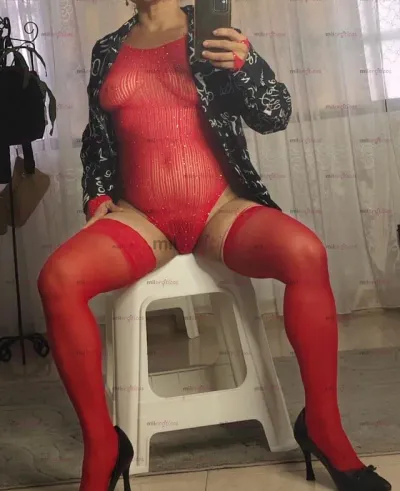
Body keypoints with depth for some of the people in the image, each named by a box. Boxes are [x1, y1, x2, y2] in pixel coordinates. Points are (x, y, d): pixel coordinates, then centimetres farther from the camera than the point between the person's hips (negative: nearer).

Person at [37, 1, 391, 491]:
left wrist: (243, 62, -18)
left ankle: (322, 427, -12)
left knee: (305, 252, -32)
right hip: (142, 218, 2)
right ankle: (103, 449, -10)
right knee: (58, 279, -27)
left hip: (221, 210, -1)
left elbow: (276, 115, 0)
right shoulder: (108, 50, 15)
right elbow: (96, 139, 21)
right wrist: (97, 197, 4)